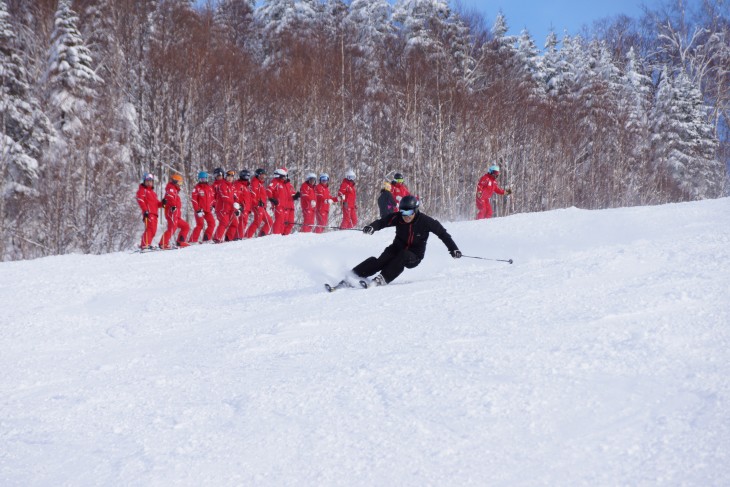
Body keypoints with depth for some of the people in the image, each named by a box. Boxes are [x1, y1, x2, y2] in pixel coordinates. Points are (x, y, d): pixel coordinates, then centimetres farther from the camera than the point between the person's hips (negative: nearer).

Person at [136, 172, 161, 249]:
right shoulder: (142, 190, 2)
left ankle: (145, 244, 16)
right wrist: (145, 210, -23)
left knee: (153, 230, 10)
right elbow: (140, 201, -12)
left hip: (154, 214, 9)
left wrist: (161, 203, 5)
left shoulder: (152, 192, 29)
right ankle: (145, 245, -24)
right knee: (150, 228, -19)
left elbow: (156, 203, 28)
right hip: (148, 213, -9)